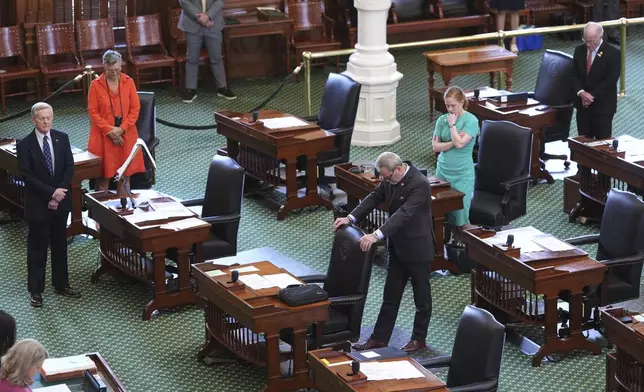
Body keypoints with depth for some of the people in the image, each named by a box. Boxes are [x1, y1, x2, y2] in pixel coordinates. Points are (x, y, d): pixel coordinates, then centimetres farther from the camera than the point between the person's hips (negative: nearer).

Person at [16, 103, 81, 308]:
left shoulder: (62, 138, 0)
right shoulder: (25, 145, -11)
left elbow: (69, 167, -1)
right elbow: (27, 176, -14)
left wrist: (59, 193, -12)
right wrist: (51, 192, -20)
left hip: (61, 200, 4)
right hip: (38, 204, -4)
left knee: (60, 244, 15)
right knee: (37, 247, 3)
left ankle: (61, 284, 27)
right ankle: (35, 290, 11)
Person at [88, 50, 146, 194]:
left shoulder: (128, 82, -1)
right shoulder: (96, 85, -6)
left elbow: (135, 109, 0)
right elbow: (93, 112, -5)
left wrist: (122, 129, -11)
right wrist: (110, 131, -13)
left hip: (126, 135, 2)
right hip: (103, 136, -2)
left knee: (125, 171, 7)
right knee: (104, 173, 0)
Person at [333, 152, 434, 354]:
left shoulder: (420, 184, -27)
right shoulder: (390, 179, -3)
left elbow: (403, 214, -35)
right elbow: (374, 197, 5)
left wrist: (376, 235, -42)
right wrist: (351, 218, -8)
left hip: (417, 248, -8)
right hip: (398, 246, 8)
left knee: (421, 295, 10)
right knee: (390, 295, 12)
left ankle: (419, 338, 24)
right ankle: (379, 338, 18)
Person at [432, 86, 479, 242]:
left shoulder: (471, 120, -8)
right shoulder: (442, 119, 5)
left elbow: (459, 143, -19)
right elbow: (435, 146, 0)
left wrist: (452, 124, -9)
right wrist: (453, 142, -12)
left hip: (462, 174, -4)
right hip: (443, 170, 4)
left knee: (461, 217, -8)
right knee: (444, 213, 3)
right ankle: (457, 242, 16)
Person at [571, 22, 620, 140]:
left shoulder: (613, 53, -10)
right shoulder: (579, 50, 6)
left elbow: (611, 80, -15)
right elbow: (574, 75, 5)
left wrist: (592, 95, -18)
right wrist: (581, 93, -13)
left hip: (603, 106, -5)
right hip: (582, 104, 5)